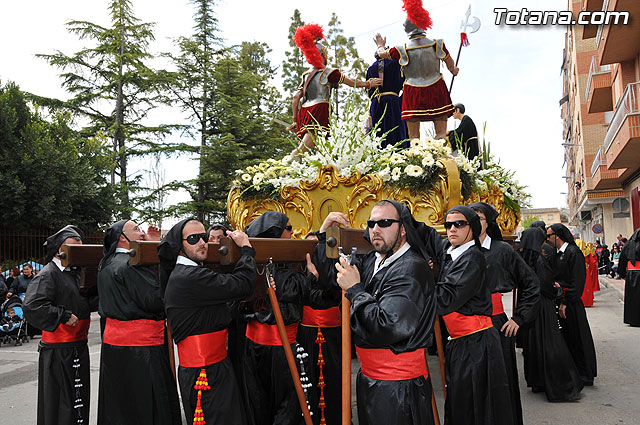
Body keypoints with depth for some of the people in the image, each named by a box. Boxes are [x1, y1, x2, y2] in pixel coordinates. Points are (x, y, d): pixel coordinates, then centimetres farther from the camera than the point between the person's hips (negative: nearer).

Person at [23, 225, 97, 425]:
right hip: (58, 350, -8)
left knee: (78, 399, 15)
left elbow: (88, 303, 20)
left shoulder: (75, 273, 16)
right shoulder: (48, 275, -12)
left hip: (78, 347, 8)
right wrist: (64, 316, -20)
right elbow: (31, 306, -24)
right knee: (58, 402, 0)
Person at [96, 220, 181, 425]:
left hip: (112, 342, 10)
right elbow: (155, 300, -22)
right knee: (147, 407, -1)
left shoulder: (106, 265, 12)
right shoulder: (130, 265, -18)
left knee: (117, 408, 17)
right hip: (139, 348, -9)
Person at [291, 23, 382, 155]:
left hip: (304, 112, 7)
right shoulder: (328, 72, 0)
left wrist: (295, 119, 17)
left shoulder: (306, 75, 17)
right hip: (318, 111, -7)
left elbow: (296, 97, 12)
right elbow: (352, 83, 6)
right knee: (303, 150, -16)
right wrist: (368, 84, 19)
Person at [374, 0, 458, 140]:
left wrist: (381, 45, 35)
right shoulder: (437, 45, -1)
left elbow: (382, 54, 12)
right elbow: (451, 65, 14)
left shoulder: (402, 50, -5)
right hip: (436, 91, 1)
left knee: (413, 136, 4)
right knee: (441, 133, 5)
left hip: (413, 93, -1)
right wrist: (454, 70, 37)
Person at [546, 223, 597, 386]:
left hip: (572, 304, -8)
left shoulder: (573, 252, -13)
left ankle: (586, 375, 12)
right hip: (559, 301, 8)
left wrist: (566, 302, -18)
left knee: (577, 338, 1)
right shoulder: (556, 254, 12)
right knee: (566, 338, 13)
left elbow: (577, 281, -17)